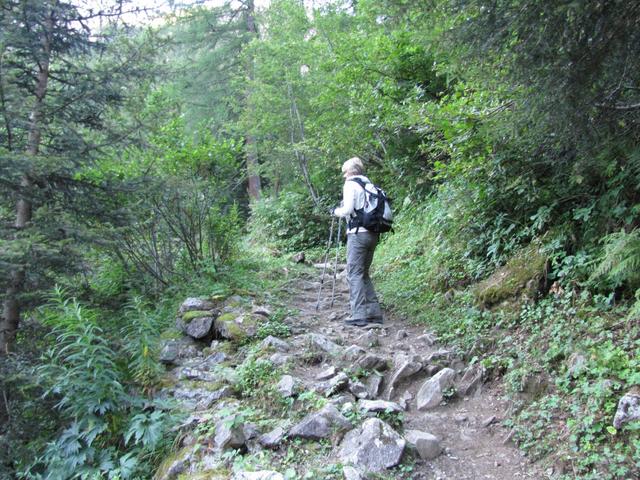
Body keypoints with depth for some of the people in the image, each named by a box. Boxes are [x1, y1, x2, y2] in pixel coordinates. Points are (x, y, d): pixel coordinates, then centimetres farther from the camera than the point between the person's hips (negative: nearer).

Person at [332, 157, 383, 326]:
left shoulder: (351, 185, -4)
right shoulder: (369, 185, 17)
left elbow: (347, 210, -14)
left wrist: (336, 211, 6)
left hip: (358, 234, -8)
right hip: (372, 234, 8)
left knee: (354, 274, -5)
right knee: (364, 273, 15)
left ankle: (359, 315, -8)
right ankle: (374, 312, 14)